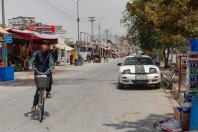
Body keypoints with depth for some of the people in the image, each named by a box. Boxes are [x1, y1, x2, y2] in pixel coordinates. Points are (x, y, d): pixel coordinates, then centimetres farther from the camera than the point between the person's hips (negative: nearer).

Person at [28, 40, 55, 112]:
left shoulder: (49, 54, 4)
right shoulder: (37, 53, 0)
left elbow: (51, 61, -13)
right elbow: (32, 60, -14)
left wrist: (51, 68, -35)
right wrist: (30, 66, -37)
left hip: (46, 72, 1)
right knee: (38, 89, -4)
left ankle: (48, 92, -5)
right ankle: (34, 105, 11)